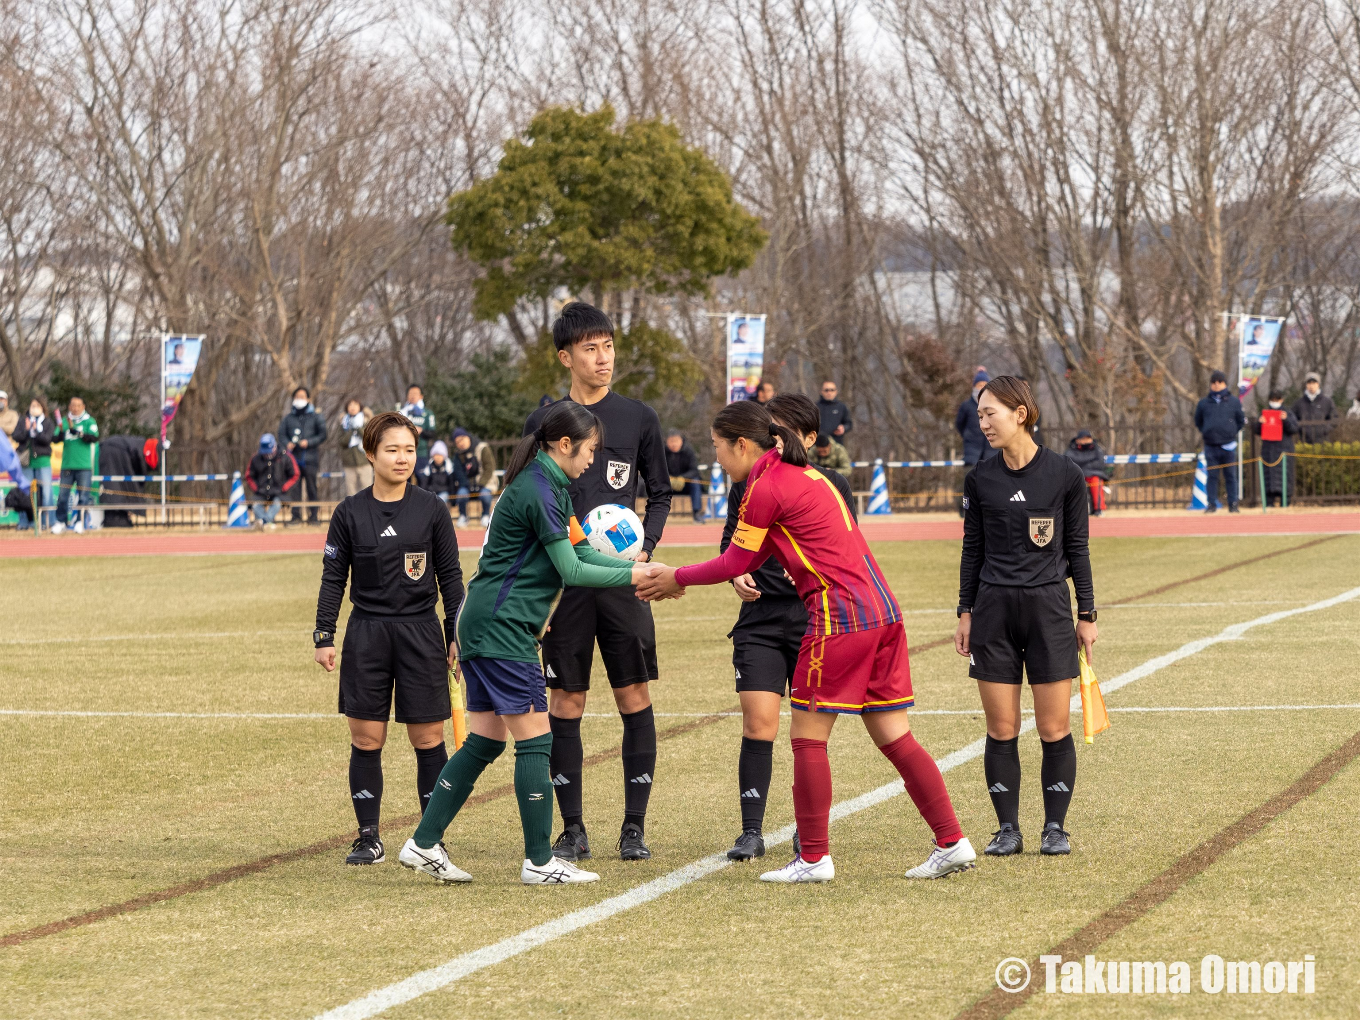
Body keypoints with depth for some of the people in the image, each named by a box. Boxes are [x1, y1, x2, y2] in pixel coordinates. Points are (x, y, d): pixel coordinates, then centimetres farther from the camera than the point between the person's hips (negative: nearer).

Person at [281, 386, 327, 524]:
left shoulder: (316, 416, 6)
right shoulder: (289, 417, 13)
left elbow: (322, 435, 4)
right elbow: (281, 433, 12)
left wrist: (308, 442, -10)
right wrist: (287, 444, -9)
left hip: (310, 458, -2)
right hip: (294, 457, 2)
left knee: (311, 488, -2)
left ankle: (313, 516, 2)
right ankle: (296, 516, 1)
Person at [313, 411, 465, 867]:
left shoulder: (431, 509, 1)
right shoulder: (350, 513, 2)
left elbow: (450, 575, 6)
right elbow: (333, 576, 6)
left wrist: (457, 636, 2)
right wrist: (324, 636, 0)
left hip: (420, 633, -1)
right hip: (366, 635, 1)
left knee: (428, 739, 0)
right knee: (365, 740, 1)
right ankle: (369, 838, 10)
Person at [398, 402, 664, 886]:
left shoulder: (550, 485, 17)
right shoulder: (540, 491, -15)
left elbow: (582, 552, 16)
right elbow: (571, 571, -14)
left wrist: (640, 569, 6)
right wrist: (633, 575, -8)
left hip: (484, 626, 10)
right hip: (502, 628, -10)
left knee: (484, 741, 11)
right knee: (534, 740, -6)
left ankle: (424, 843, 12)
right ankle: (539, 862, -1)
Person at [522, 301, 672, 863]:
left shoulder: (638, 418, 6)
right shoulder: (541, 423, 5)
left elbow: (660, 494, 12)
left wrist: (644, 547, -5)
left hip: (623, 579, 0)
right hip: (563, 581, 0)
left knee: (634, 697, -1)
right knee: (566, 702, 2)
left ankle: (635, 825, 7)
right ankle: (572, 828, 9)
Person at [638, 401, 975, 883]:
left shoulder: (765, 488, -8)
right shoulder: (802, 474, 21)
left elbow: (735, 563, 1)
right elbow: (750, 559, 24)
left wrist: (677, 578, 15)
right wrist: (678, 577, 24)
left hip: (840, 616, -9)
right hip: (882, 610, 9)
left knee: (807, 736, 1)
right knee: (894, 736, 10)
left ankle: (813, 859, 4)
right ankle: (952, 841, 7)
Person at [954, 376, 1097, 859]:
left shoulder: (1065, 475, -3)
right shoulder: (980, 479, 4)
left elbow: (1077, 547, 3)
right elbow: (973, 548, 11)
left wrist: (1087, 615, 3)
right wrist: (966, 613, 9)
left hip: (1049, 608, -2)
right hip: (993, 608, 2)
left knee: (1054, 728, -1)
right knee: (1001, 729, 2)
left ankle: (1055, 827, 10)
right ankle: (1007, 828, 10)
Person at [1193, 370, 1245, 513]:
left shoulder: (1234, 402, 5)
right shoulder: (1203, 404, 7)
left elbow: (1241, 421, 12)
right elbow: (1198, 422, 18)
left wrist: (1232, 432, 4)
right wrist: (1206, 432, 8)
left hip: (1228, 446, -1)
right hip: (1210, 446, 1)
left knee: (1230, 476, 2)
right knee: (1212, 476, 1)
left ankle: (1233, 504, 6)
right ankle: (1211, 504, 5)